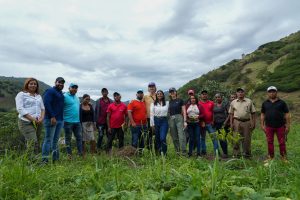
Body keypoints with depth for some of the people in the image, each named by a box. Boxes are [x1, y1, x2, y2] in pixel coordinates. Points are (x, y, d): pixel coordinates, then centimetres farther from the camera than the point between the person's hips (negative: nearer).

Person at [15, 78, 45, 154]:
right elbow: (20, 109, -10)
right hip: (26, 122, -5)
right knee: (33, 142, -17)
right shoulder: (21, 94, 2)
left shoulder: (38, 96, 19)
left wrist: (42, 118, -4)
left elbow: (42, 108, 17)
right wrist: (32, 119, -16)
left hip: (38, 122, 6)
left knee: (37, 143, 5)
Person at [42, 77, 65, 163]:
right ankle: (44, 160, -2)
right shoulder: (50, 91, -5)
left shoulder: (61, 93, 20)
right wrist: (52, 116, -21)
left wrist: (62, 118, 15)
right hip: (51, 119, -8)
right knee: (48, 139, -7)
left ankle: (55, 159, 18)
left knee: (55, 140, 11)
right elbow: (46, 103, -16)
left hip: (60, 120, 8)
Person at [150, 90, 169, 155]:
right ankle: (159, 152, 21)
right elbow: (151, 114, 2)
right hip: (156, 121, 1)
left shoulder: (167, 103, 7)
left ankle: (164, 153, 1)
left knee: (162, 138, -12)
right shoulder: (153, 104, 5)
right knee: (157, 138, 6)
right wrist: (152, 124, -3)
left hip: (164, 121, -1)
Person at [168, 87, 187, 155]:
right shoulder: (169, 102, 13)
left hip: (179, 118, -3)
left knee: (181, 136, -11)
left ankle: (184, 152, -6)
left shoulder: (180, 100, 4)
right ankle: (177, 151, 17)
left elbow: (184, 111, 2)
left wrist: (185, 121, -6)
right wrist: (167, 121, 8)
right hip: (171, 119, 4)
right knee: (174, 137, 6)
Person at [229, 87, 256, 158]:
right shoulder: (233, 102, 9)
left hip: (247, 122, 0)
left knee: (247, 139, 6)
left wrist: (253, 123, -2)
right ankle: (236, 154, 13)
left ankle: (247, 154, 20)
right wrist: (231, 123, 2)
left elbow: (253, 113, 5)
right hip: (237, 122, 1)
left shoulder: (249, 101, 6)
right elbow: (231, 114, 10)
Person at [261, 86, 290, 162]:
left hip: (280, 126, -1)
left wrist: (288, 125, -3)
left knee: (282, 142, 5)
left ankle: (283, 157, 20)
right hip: (269, 127, 2)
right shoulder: (265, 103, 7)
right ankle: (271, 157, 18)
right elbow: (262, 114, 9)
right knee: (270, 142, 7)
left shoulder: (281, 102, 2)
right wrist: (262, 125, 4)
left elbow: (287, 114, 1)